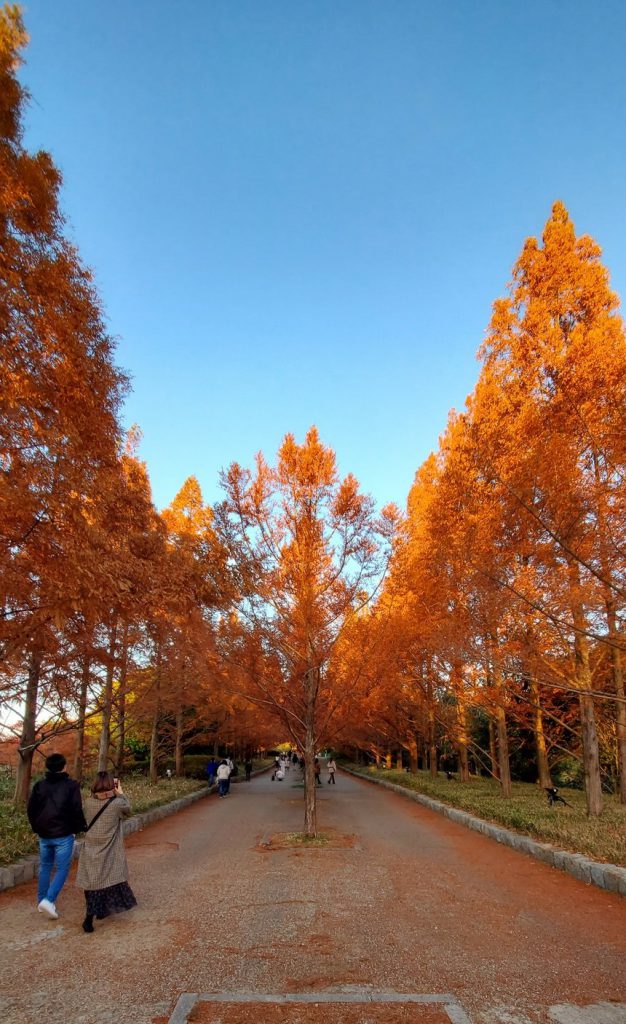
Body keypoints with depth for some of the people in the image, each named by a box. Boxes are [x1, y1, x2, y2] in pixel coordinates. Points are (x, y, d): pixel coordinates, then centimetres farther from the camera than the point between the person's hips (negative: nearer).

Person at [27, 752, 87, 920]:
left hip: (44, 835, 5)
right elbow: (77, 810, -14)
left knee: (45, 868, 20)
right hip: (63, 835, -5)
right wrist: (80, 828, 2)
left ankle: (42, 901, 27)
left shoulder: (39, 785, 2)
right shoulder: (71, 785, -12)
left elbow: (31, 809, 7)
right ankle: (49, 900, -10)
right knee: (62, 869, 4)